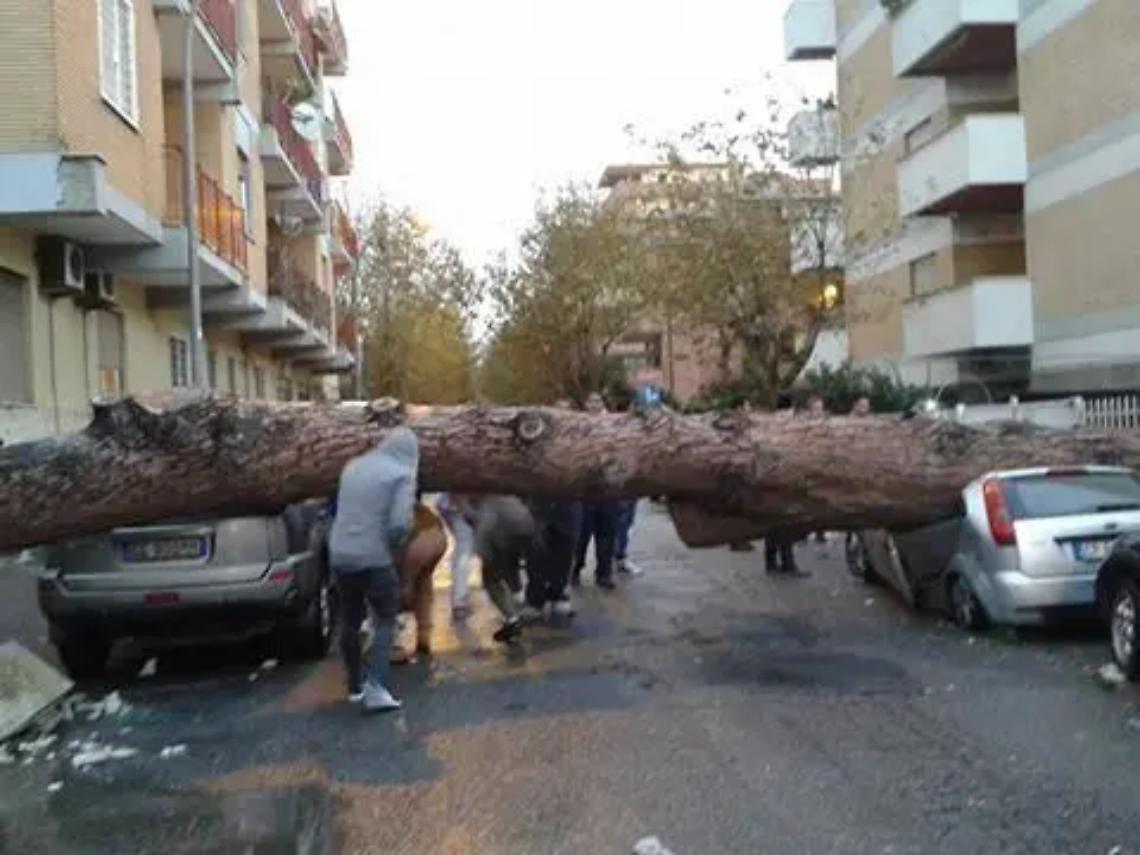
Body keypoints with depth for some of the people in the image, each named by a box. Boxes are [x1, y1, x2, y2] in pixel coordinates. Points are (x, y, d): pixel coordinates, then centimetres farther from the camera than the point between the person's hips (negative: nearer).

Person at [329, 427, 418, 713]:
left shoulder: (353, 465, 12)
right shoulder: (402, 474, -7)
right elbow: (401, 523, -18)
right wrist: (394, 547, 1)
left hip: (340, 555, 6)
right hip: (374, 557, -6)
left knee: (350, 621, 17)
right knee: (385, 620, 5)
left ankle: (355, 684, 29)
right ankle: (375, 687, -7)